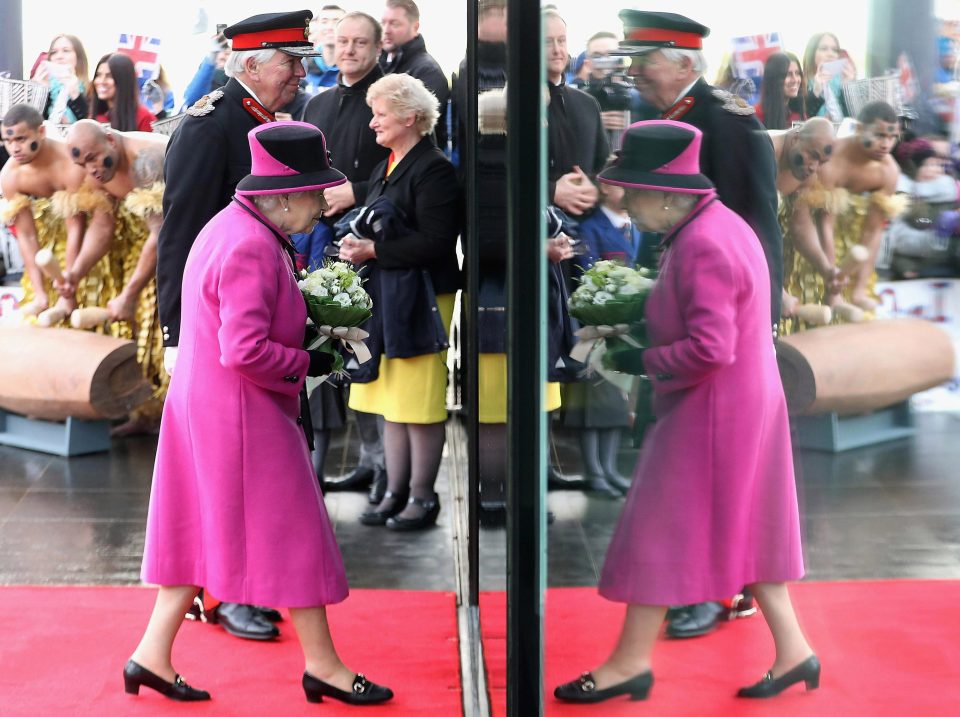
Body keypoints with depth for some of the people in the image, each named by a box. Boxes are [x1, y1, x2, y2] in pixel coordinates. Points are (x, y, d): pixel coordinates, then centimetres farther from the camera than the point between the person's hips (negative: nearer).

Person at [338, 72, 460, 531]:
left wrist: (374, 249, -18)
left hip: (419, 301, -9)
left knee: (419, 404, -2)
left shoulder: (434, 170, -11)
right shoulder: (385, 169, 17)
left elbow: (436, 242, -18)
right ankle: (396, 492, 21)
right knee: (390, 404, 12)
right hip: (383, 298, 9)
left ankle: (422, 497, 9)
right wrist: (357, 246, 1)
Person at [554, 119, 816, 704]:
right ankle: (793, 650, 21)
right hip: (746, 403, 10)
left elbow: (709, 349, -28)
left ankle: (632, 661, 13)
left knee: (658, 530, 1)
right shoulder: (721, 224, 8)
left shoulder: (703, 246, -24)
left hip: (710, 414, -10)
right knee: (744, 531, 16)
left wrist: (642, 362, -15)